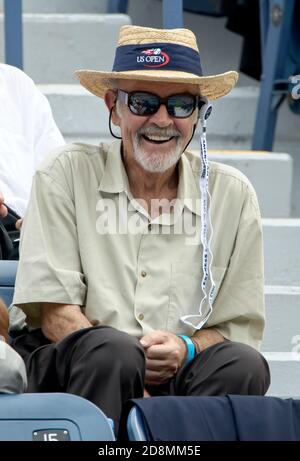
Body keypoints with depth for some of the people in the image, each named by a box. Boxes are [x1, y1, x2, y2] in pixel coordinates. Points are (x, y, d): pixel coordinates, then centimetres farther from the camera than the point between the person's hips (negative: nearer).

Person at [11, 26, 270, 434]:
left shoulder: (232, 195, 11)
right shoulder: (66, 175, 3)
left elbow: (241, 328, 11)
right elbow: (54, 312, -5)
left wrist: (187, 348, -13)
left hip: (180, 381, 2)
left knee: (243, 365, -28)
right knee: (112, 349, -35)